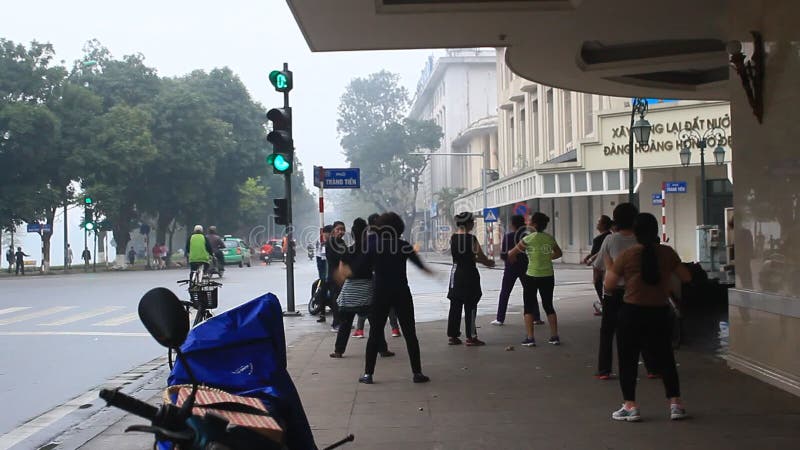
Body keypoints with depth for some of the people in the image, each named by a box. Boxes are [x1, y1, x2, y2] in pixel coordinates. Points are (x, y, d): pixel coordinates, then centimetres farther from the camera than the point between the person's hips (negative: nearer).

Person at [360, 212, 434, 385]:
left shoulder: (373, 247, -3)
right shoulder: (404, 246, -2)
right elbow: (418, 263, 8)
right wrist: (429, 271, 26)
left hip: (380, 294, 0)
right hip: (401, 293, 0)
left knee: (375, 334, 7)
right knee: (410, 333, 6)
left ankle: (368, 374, 6)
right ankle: (417, 372, 4)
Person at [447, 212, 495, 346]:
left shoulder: (453, 238, 5)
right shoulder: (471, 238, -13)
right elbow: (481, 257, -7)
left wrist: (484, 261, 19)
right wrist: (489, 262, 16)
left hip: (455, 273, 6)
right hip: (469, 274, -6)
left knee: (455, 306, 11)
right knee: (470, 307, 0)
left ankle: (452, 336, 14)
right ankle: (470, 337, 2)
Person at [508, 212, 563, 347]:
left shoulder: (529, 239, -11)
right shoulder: (550, 238, 3)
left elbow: (511, 254, -3)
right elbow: (558, 253, 19)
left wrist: (512, 259, 17)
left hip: (532, 276, -5)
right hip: (548, 276, 5)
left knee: (529, 307, 6)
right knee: (548, 305, 16)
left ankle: (530, 338, 1)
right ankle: (554, 336, 15)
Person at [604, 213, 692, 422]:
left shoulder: (627, 256, -9)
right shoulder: (668, 253, -2)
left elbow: (609, 285, -5)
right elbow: (686, 277, 8)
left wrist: (608, 265, 11)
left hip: (632, 313, -3)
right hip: (660, 313, 3)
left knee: (628, 361, 8)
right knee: (665, 359, 15)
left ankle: (630, 406, 7)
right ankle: (675, 404, 15)